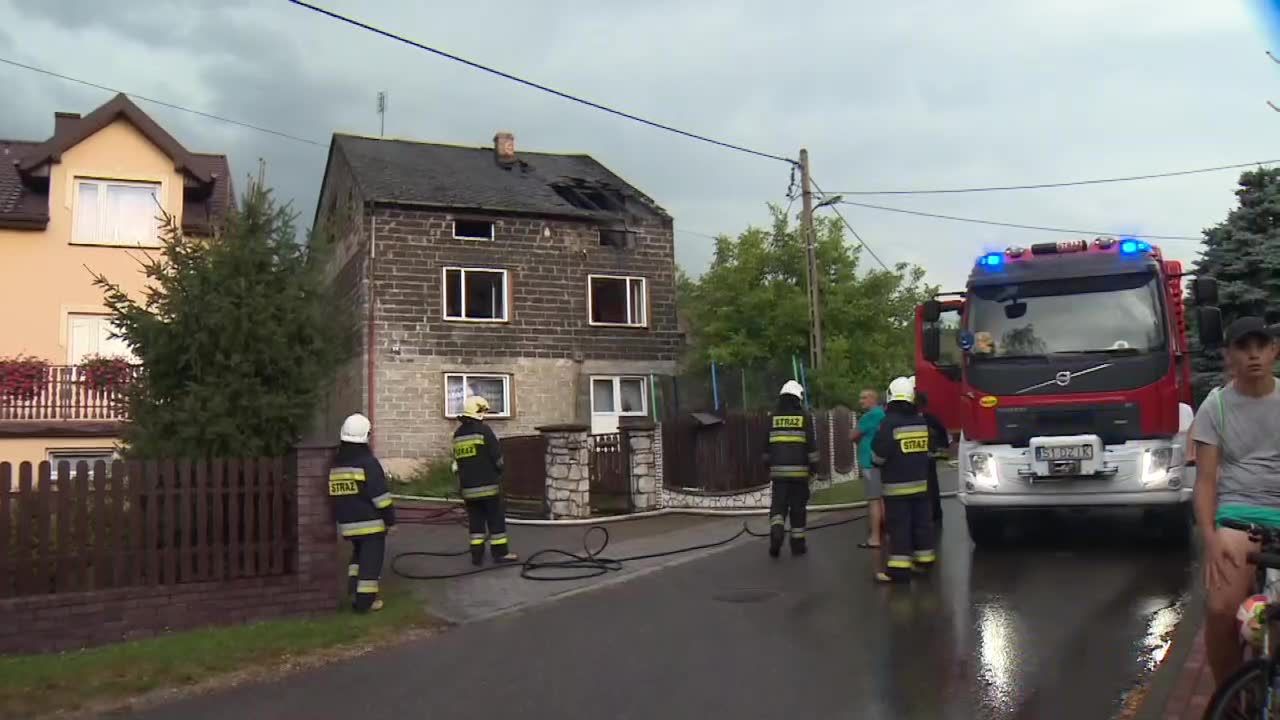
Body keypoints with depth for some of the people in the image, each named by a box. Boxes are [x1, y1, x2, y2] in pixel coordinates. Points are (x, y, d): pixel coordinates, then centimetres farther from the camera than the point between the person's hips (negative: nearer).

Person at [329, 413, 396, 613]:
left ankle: (354, 586, 16)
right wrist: (391, 519, -8)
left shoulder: (335, 464, 6)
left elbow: (334, 495, 15)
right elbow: (381, 496, -17)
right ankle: (365, 600, 5)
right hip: (370, 523, -7)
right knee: (370, 560, 2)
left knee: (358, 554, 26)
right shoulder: (368, 462, -16)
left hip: (346, 524, 7)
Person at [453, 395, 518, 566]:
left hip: (468, 486, 6)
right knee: (496, 520, 3)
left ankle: (477, 555, 10)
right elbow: (497, 456, -9)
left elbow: (457, 461, 14)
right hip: (488, 485, -6)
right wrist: (498, 472, 11)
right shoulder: (483, 430, -10)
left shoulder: (458, 434, 9)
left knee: (475, 521, 10)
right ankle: (500, 553, 7)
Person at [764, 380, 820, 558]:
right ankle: (797, 543, 12)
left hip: (778, 470, 2)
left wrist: (768, 464, 18)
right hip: (799, 470, -2)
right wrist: (814, 466, 3)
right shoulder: (804, 417, -2)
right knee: (798, 506, 7)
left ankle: (776, 532, -19)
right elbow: (811, 445, -4)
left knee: (778, 505, 5)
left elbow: (766, 445, 9)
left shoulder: (772, 417, 6)